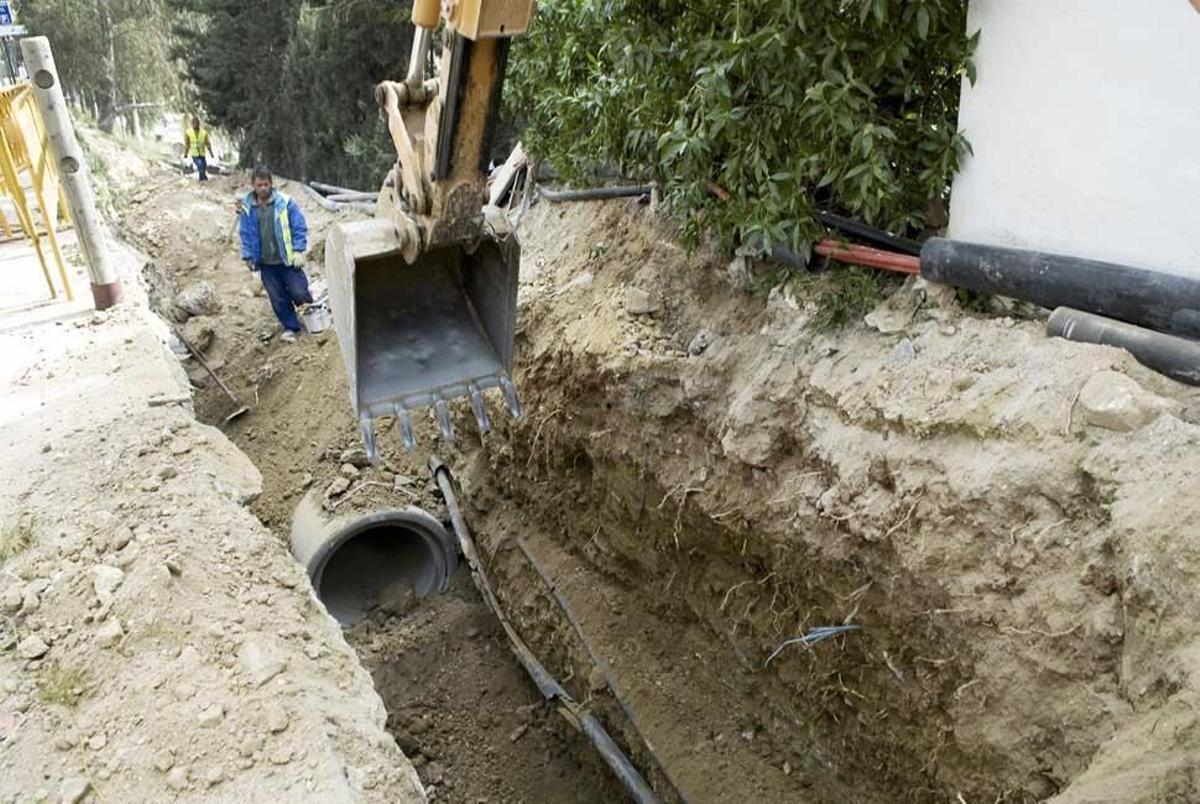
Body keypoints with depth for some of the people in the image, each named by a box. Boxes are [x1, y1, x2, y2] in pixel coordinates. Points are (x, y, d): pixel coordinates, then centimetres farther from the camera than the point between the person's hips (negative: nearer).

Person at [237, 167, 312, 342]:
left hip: (287, 259, -3)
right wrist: (248, 257, 6)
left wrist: (298, 250, -12)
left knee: (298, 293, -4)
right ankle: (290, 327, 22)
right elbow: (245, 234, 8)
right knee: (278, 299, 8)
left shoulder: (285, 202, -9)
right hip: (266, 264, 3)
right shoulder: (247, 207, 0)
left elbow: (300, 227, -6)